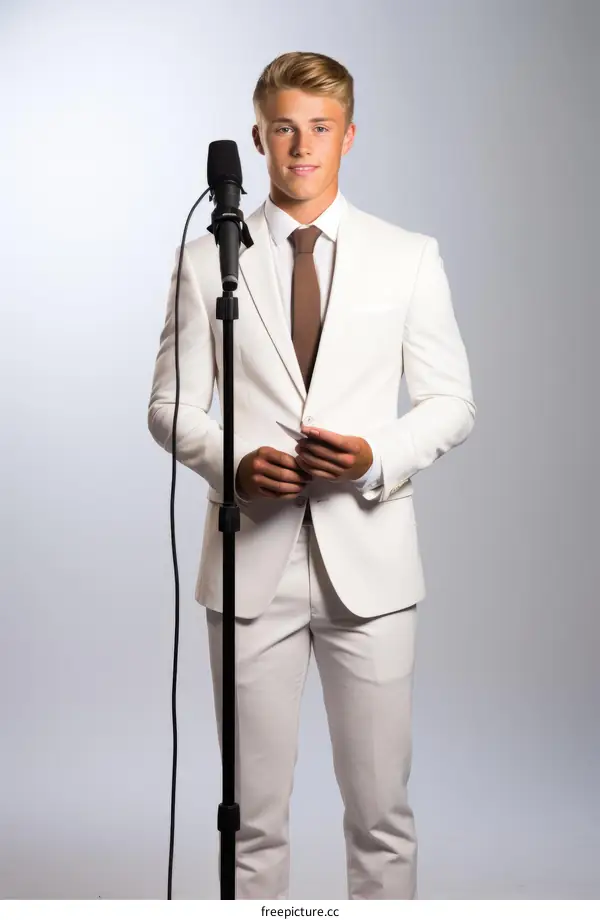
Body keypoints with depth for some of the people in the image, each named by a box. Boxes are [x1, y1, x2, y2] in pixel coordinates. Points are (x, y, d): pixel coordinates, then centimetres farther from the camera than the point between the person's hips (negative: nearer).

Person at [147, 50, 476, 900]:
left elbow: (452, 403, 6)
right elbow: (171, 405, 7)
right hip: (251, 561, 0)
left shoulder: (410, 257, 6)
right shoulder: (207, 259, 5)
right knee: (253, 812, 10)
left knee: (380, 809, 9)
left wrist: (377, 455, -13)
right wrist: (233, 464, -14)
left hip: (368, 561, 0)